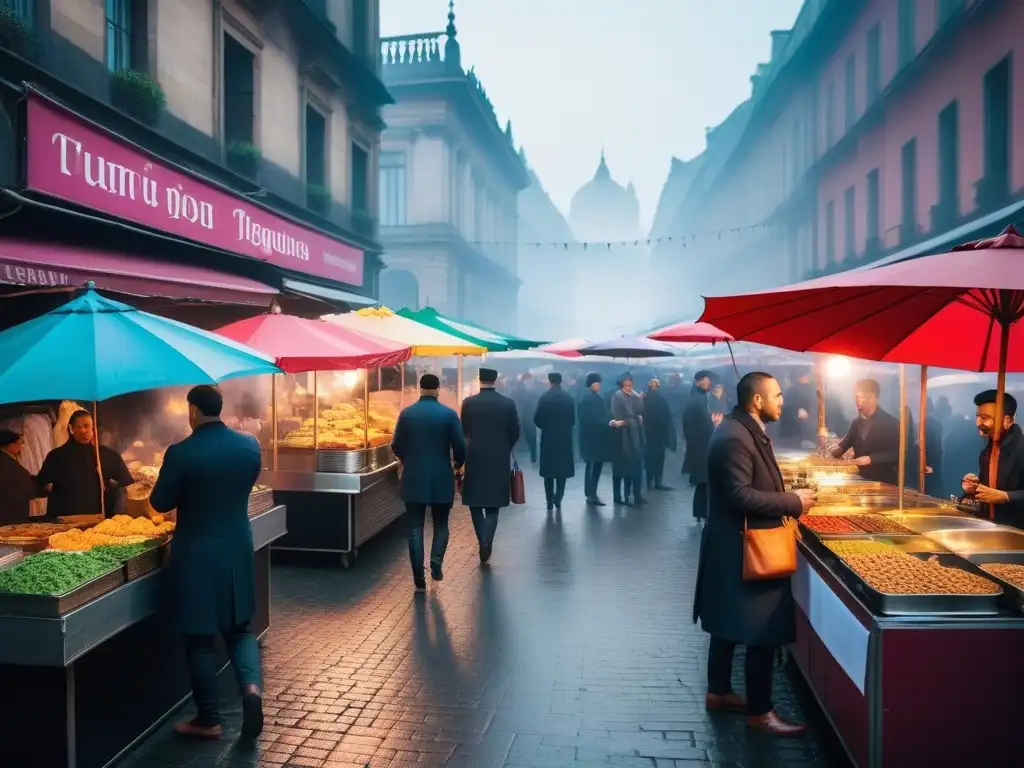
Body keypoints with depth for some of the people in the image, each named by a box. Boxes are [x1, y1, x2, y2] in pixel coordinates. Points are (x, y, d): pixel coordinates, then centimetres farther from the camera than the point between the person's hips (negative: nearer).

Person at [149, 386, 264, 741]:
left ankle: (209, 720, 21)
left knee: (200, 638, 10)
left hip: (196, 556, -4)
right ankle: (251, 685, -2)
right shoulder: (250, 445, -3)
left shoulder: (181, 453, -16)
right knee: (239, 628, 20)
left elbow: (161, 503, -5)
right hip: (238, 551, 4)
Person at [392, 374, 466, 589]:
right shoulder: (449, 414, -6)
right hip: (442, 478, -1)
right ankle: (436, 563, -5)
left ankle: (419, 579, 6)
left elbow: (396, 446, 1)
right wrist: (458, 464, 13)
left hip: (413, 478, 1)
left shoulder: (406, 413, -2)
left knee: (415, 528, 7)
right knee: (441, 525, 16)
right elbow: (460, 446, -8)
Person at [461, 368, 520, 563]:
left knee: (475, 503, 13)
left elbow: (463, 431, 3)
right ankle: (486, 544, -4)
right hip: (500, 460, 1)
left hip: (475, 459, -1)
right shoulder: (508, 403, -5)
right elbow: (515, 433, 1)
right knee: (492, 506, 9)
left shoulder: (469, 403, -7)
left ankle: (484, 543, 6)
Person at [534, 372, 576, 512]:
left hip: (548, 437, -1)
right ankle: (557, 500, -1)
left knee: (549, 471, 6)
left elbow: (537, 419, -6)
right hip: (564, 437, 1)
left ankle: (550, 502, 6)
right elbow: (573, 419, 1)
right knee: (562, 470, 8)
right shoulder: (569, 398, -2)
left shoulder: (544, 397, -7)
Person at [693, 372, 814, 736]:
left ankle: (718, 692, 33)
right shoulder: (735, 437, -23)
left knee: (731, 623, 19)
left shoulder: (747, 430, 10)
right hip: (743, 548, -11)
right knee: (763, 631, 0)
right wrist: (793, 502, -19)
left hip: (739, 545, 11)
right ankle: (759, 711, 13)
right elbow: (740, 495, -27)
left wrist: (788, 498, 5)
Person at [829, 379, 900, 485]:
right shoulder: (857, 422, 10)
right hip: (861, 480, 5)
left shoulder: (891, 423, -7)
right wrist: (837, 450, -8)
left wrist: (871, 459, -24)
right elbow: (846, 443, 14)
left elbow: (896, 453, -15)